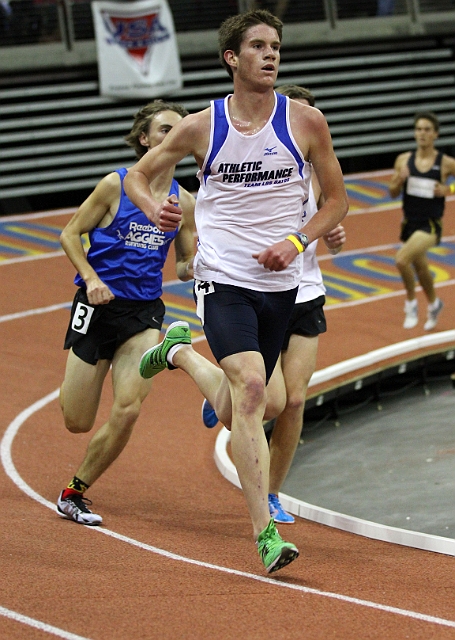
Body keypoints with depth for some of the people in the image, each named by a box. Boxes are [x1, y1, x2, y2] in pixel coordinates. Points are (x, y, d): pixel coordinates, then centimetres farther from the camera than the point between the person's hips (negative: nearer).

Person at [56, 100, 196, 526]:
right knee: (77, 422, 1)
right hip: (99, 307, -3)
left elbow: (184, 265, 14)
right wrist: (91, 278, -14)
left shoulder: (184, 203, 5)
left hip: (144, 313, 3)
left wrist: (194, 266, -9)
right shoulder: (116, 185, -7)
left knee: (127, 411, -15)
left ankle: (75, 492, 5)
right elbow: (70, 234, 0)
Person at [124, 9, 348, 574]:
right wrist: (154, 209, -11)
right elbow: (137, 174, 11)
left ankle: (180, 351, 50)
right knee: (251, 389, -24)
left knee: (233, 413, 15)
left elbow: (336, 199, 9)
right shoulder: (201, 127, -3)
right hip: (223, 279, -3)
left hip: (280, 285, 3)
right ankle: (264, 534, -23)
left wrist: (297, 241, -8)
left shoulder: (306, 123, -1)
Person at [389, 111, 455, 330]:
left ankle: (411, 302, -1)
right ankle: (433, 304, 52)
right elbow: (393, 193, 5)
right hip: (409, 222, 5)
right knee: (420, 267, 24)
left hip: (430, 225, -5)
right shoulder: (404, 160, -2)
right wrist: (399, 180, -15)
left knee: (402, 260, -26)